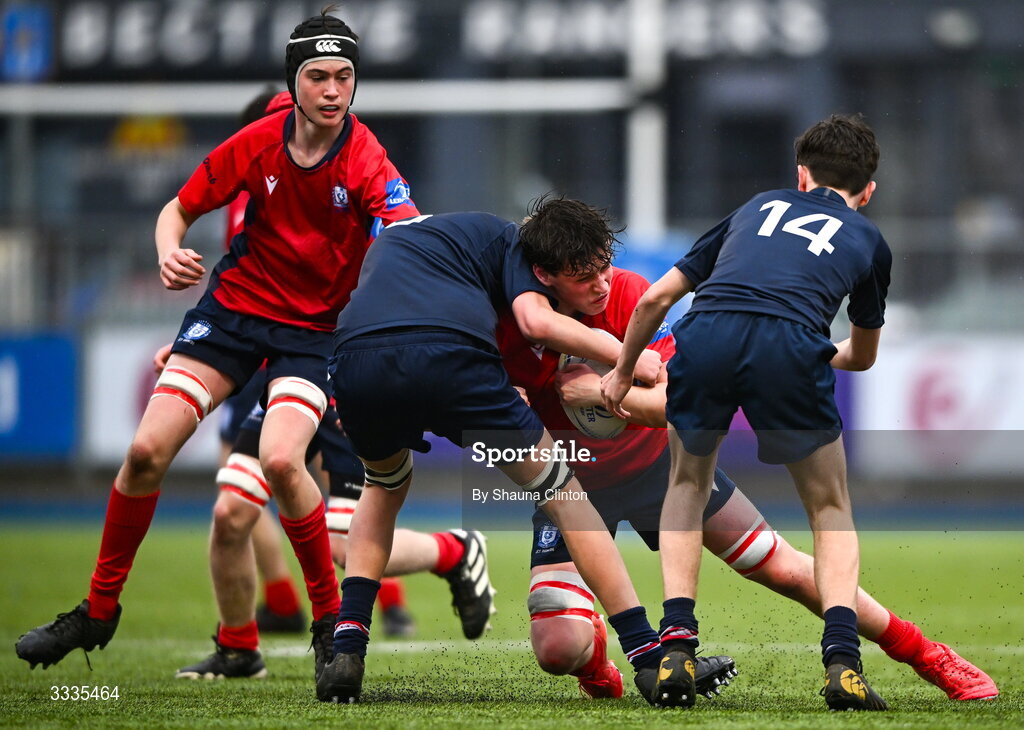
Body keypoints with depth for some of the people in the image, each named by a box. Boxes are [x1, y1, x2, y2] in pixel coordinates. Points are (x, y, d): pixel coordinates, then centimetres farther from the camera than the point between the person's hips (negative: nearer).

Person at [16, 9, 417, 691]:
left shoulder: (366, 162, -19)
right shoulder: (257, 144, -9)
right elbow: (178, 210, 4)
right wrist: (170, 252, -18)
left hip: (315, 328, -3)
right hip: (234, 302, 3)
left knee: (280, 459, -27)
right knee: (147, 450, -7)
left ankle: (331, 622, -7)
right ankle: (99, 610, 13)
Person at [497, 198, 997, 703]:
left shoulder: (628, 294, -23)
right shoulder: (504, 325, -22)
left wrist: (603, 391, -40)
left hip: (655, 459, 1)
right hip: (569, 484, 0)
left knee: (783, 568, 5)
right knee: (557, 650, -19)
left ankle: (929, 656, 23)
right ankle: (595, 654, 21)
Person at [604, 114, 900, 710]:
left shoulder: (759, 207, 34)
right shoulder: (869, 241, 29)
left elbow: (655, 299, 31)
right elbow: (863, 356, 45)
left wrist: (622, 374, 46)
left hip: (705, 336, 2)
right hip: (789, 345, -2)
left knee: (688, 486, 29)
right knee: (830, 507, 20)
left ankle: (677, 644, 15)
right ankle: (843, 658, 2)